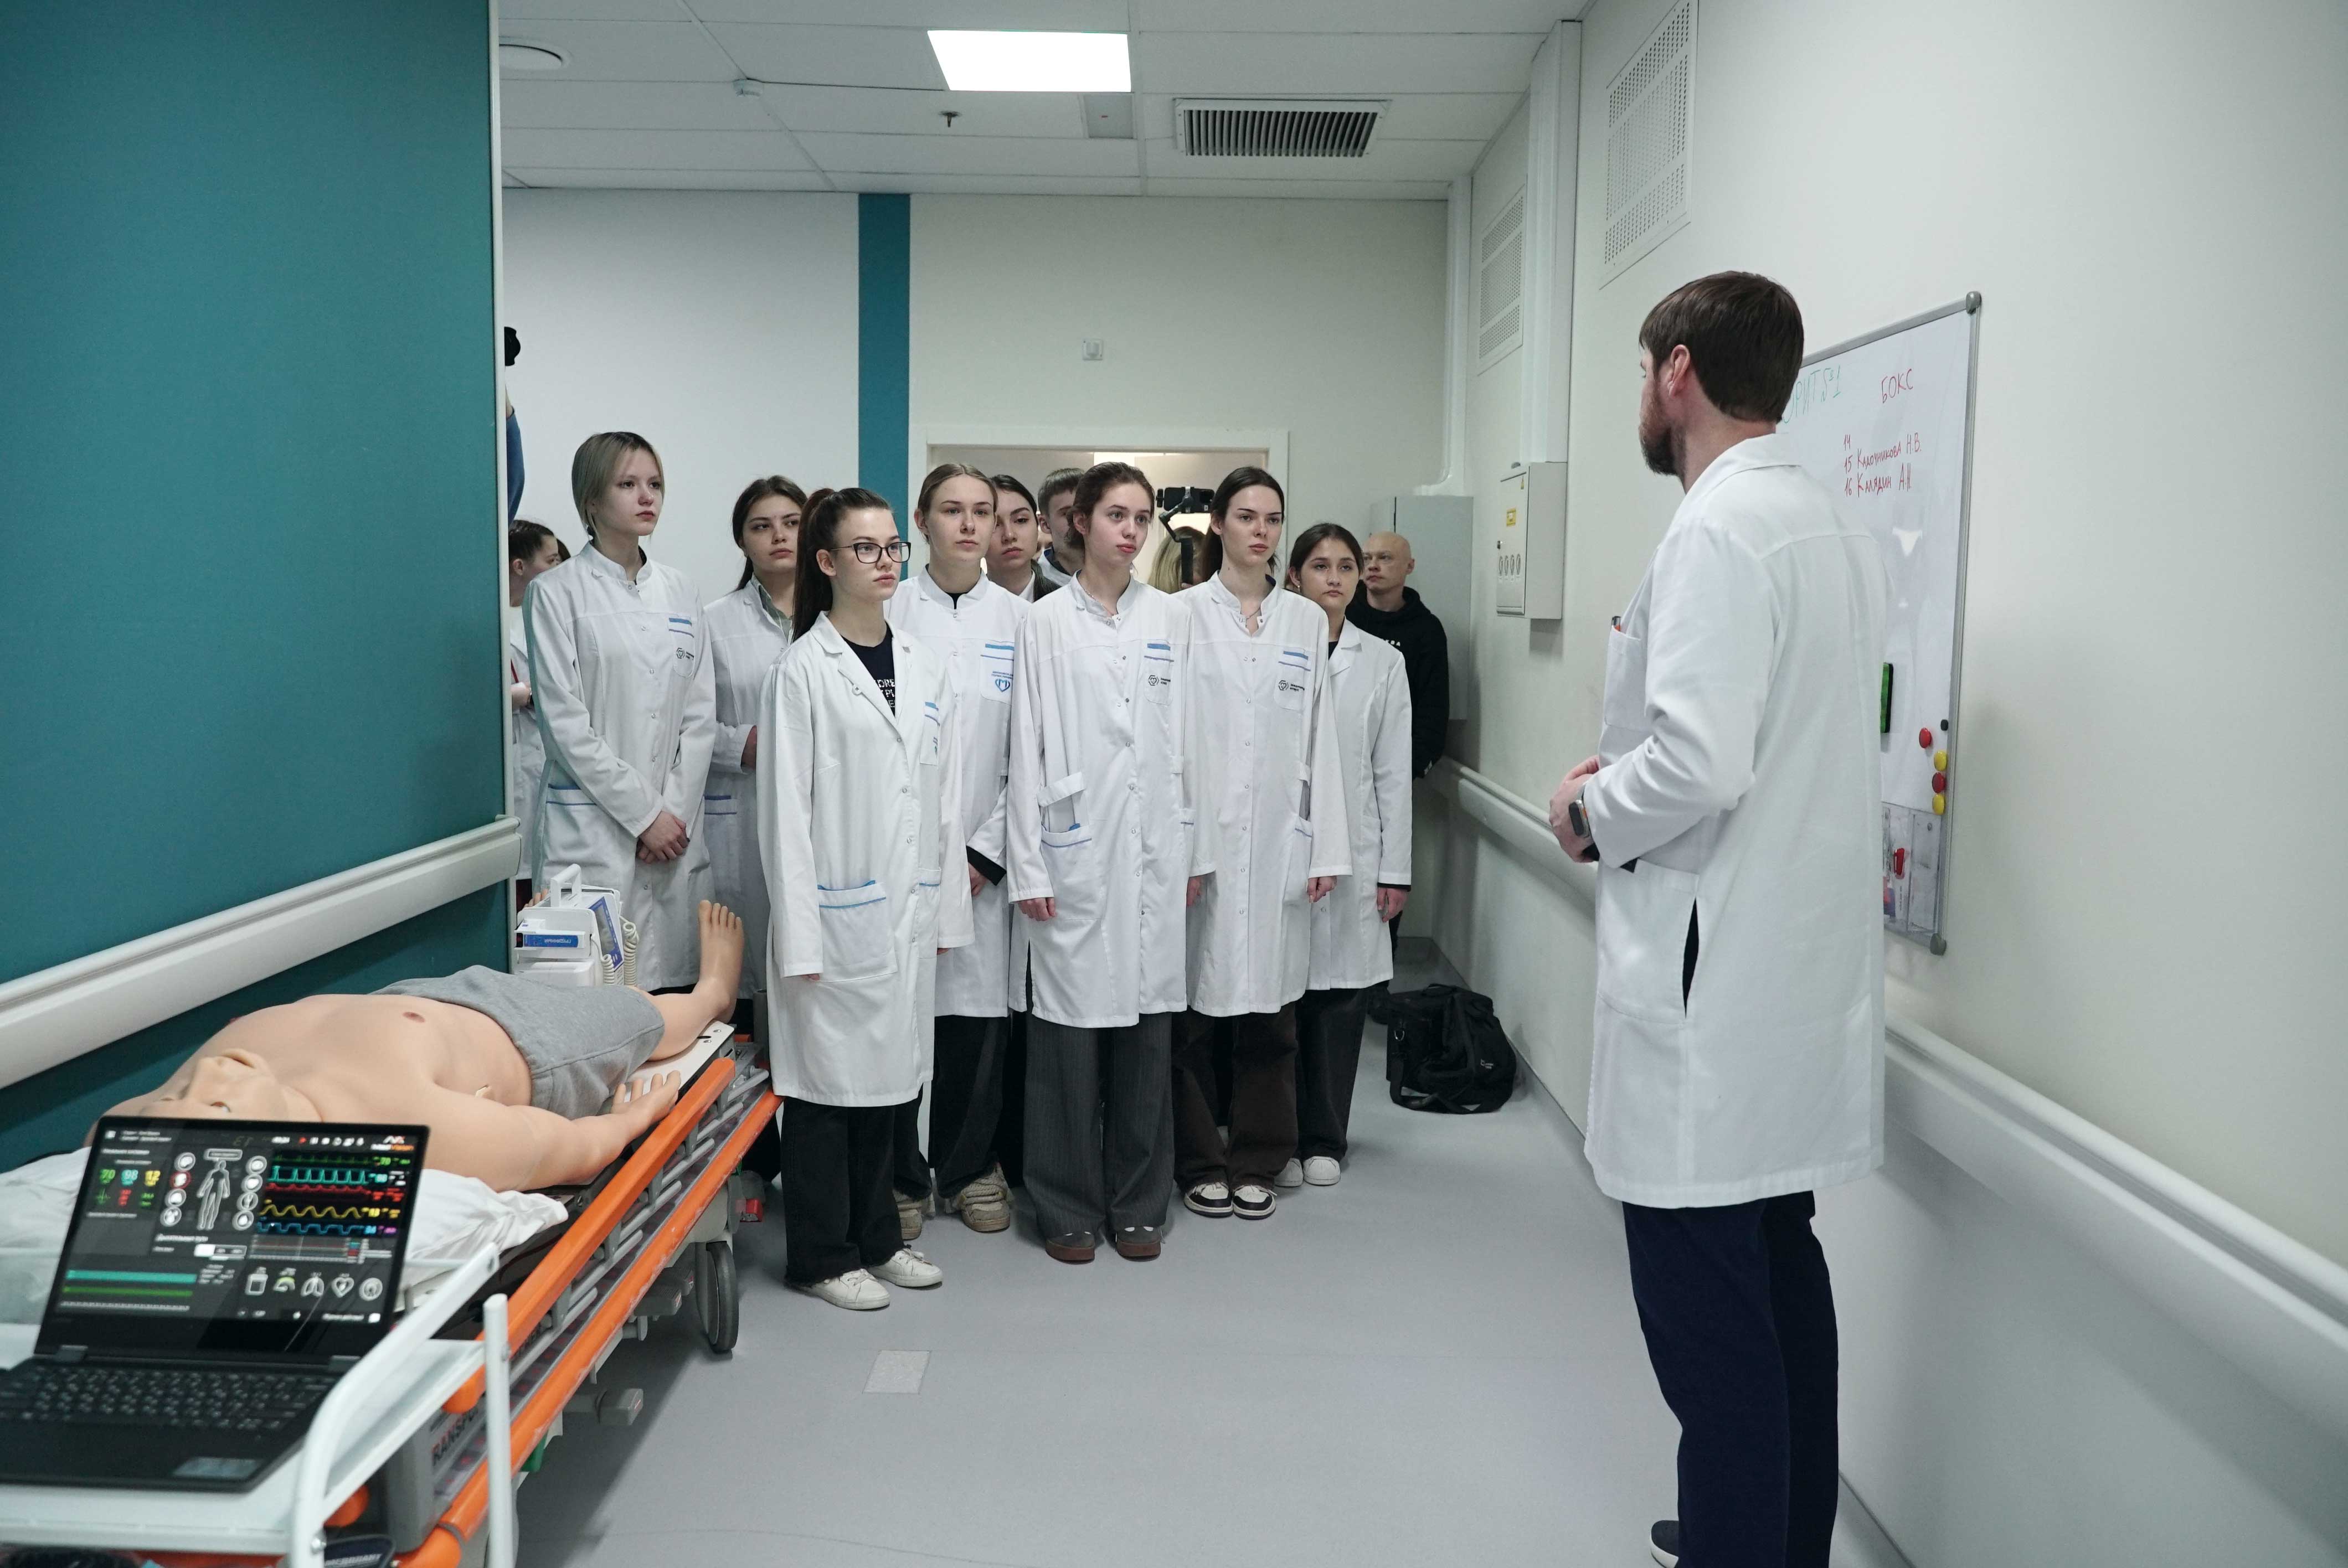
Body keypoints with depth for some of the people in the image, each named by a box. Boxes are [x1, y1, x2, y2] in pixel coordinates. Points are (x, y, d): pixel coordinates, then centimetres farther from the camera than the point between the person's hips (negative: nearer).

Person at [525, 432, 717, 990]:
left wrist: (676, 812, -2)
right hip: (593, 833, -4)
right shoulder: (557, 593, -1)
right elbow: (565, 723, -8)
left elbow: (700, 715, 9)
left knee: (675, 985, 4)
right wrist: (643, 813, -10)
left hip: (676, 828, 4)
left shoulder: (680, 592, 12)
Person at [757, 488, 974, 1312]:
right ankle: (824, 1255, 18)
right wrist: (799, 934, -15)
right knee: (829, 1078, 3)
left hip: (908, 911, 6)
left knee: (888, 1073, 14)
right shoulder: (802, 671, -8)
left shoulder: (924, 666, 10)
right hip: (839, 912, -6)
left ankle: (875, 1237, 28)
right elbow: (785, 808, -11)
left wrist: (948, 905, 9)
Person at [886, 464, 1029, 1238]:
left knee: (980, 1014, 6)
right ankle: (901, 1176, 18)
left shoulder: (1019, 618, 6)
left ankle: (968, 1168, 25)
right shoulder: (889, 610, 1)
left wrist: (988, 851, -4)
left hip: (987, 857, 2)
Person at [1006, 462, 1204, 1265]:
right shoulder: (1049, 620, 0)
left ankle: (1138, 1204, 21)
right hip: (1077, 848, -3)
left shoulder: (1169, 617, 9)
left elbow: (1186, 739, 10)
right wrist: (1028, 865, -7)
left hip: (1154, 852, 3)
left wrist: (1195, 849, 8)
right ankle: (1069, 1207, 16)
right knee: (1070, 1026, 1)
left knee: (1147, 1029, 8)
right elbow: (1027, 747, -2)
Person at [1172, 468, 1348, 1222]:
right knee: (1195, 1006, 3)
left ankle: (1256, 1161, 21)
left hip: (1278, 841, 3)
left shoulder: (1307, 621, 9)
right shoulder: (1184, 613, 1)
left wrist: (1327, 848, 4)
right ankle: (1199, 1161, 18)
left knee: (1270, 1006, 7)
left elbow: (1320, 739, 8)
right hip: (1200, 838, -2)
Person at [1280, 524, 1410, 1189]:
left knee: (1341, 997, 6)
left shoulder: (1381, 661, 7)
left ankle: (1323, 1140, 20)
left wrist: (1395, 869, 4)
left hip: (1352, 853, 2)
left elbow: (1393, 772, 7)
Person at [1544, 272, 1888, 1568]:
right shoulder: (1838, 532, 13)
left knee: (1708, 1311, 0)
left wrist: (1593, 813, -8)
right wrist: (1631, 775, 15)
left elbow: (1697, 767, -27)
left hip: (1715, 985, -10)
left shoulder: (1719, 531, -16)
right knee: (1779, 1268, 20)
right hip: (1799, 974, 10)